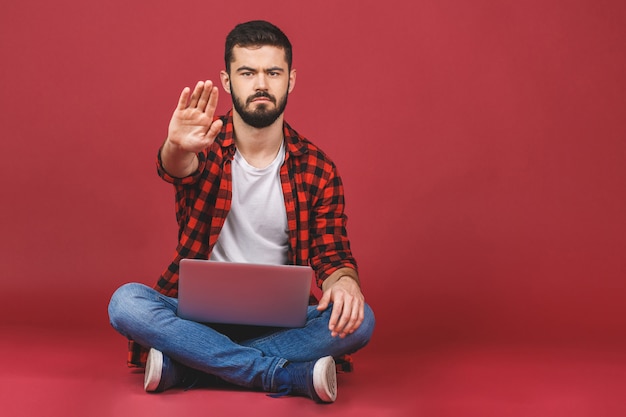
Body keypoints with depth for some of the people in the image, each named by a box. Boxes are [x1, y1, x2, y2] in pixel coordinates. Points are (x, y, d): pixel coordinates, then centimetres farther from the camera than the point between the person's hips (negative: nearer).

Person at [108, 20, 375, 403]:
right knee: (125, 302, -29)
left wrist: (345, 282, -28)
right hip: (199, 314, -1)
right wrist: (177, 147, -52)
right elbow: (176, 167, -26)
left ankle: (182, 365, -25)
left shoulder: (317, 169, 1)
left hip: (280, 321, 1)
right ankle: (293, 375, -29)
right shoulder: (205, 147, -2)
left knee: (359, 320, -27)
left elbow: (332, 253, -2)